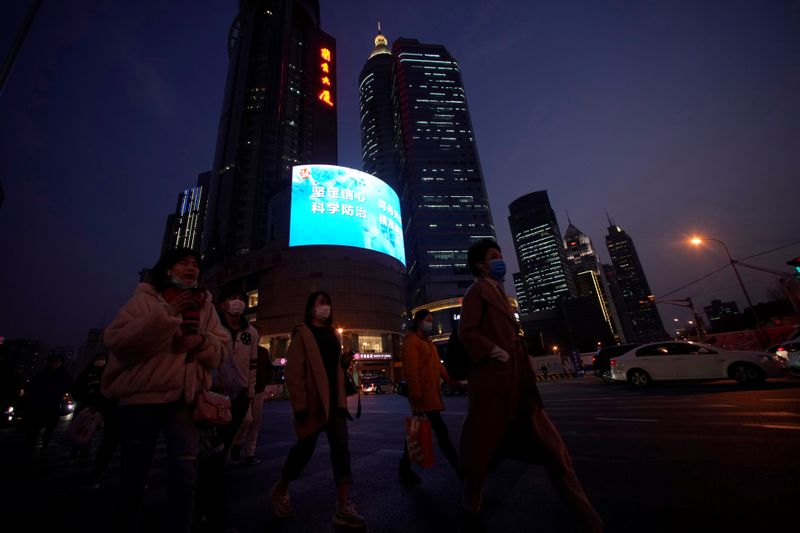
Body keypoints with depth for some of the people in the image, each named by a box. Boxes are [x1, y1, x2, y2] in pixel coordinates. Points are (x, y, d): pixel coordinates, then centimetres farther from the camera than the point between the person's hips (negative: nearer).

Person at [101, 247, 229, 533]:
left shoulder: (206, 306, 10)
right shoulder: (145, 299, 1)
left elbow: (221, 349, 9)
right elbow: (115, 340, -12)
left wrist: (202, 341, -13)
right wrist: (166, 314, -21)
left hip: (185, 399, 2)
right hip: (141, 396, -2)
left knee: (185, 476, 0)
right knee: (133, 478, 12)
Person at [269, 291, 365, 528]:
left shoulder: (333, 335, 14)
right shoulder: (302, 334, -5)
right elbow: (294, 371, -11)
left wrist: (342, 399, 10)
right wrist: (300, 404, -16)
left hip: (334, 401, 6)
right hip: (313, 402, -6)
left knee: (341, 449, 2)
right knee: (305, 448, 7)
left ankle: (344, 508, 9)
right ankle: (280, 490, 35)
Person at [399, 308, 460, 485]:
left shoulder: (428, 342, 19)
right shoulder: (411, 341, -11)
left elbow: (438, 366, 17)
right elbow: (411, 373, -17)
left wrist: (452, 381, 5)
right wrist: (416, 400, -20)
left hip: (432, 393, 10)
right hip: (423, 395, -10)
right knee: (441, 431, -4)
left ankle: (405, 469, 26)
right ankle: (459, 469, 7)